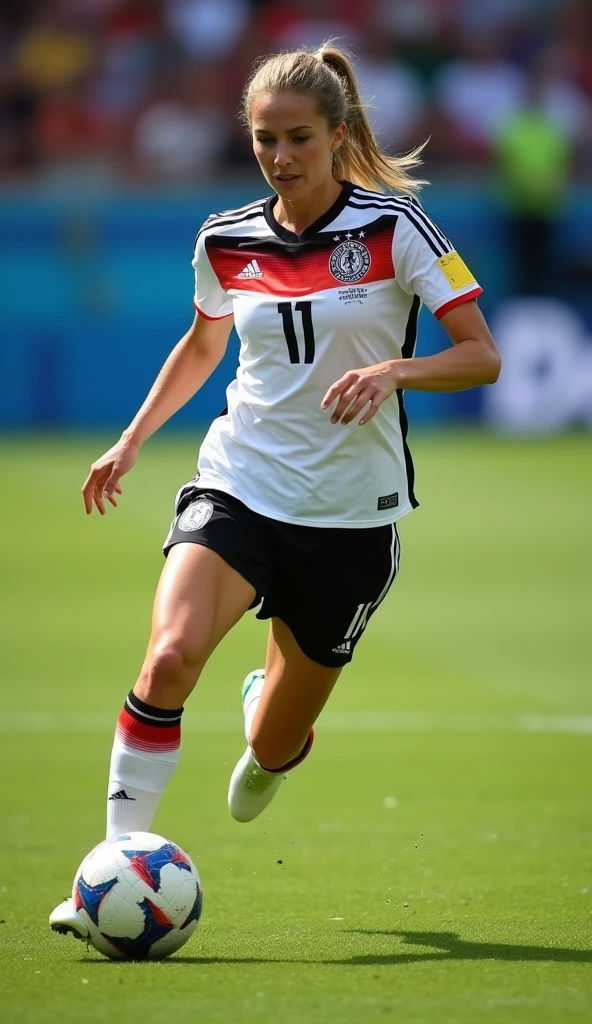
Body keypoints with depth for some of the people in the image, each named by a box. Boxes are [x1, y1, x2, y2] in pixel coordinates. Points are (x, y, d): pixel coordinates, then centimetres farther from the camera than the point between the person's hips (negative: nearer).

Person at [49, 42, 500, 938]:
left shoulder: (394, 226, -8)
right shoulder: (225, 242, 4)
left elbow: (482, 357, -8)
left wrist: (394, 370, -25)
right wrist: (131, 440, 19)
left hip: (349, 515, -1)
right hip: (237, 487, 2)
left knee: (275, 745, 9)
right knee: (170, 656, -28)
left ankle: (268, 703, 48)